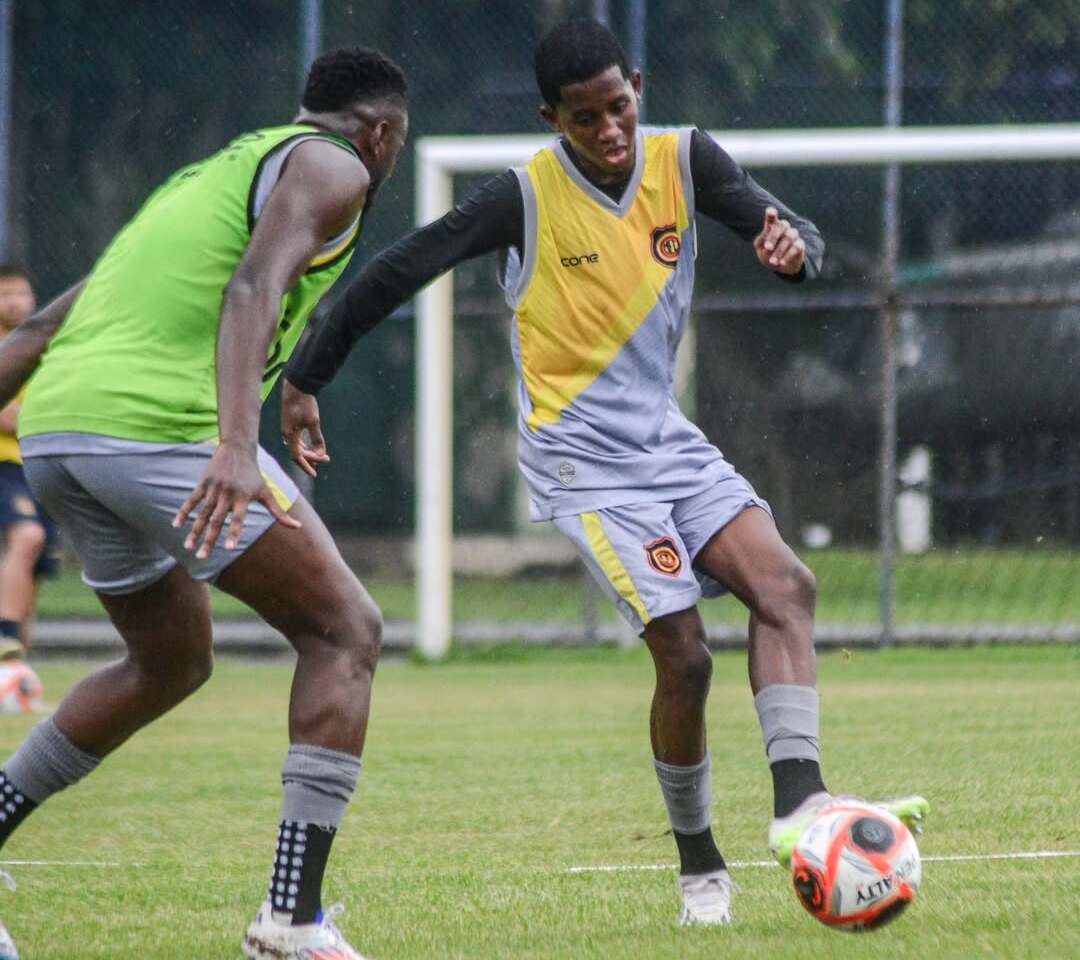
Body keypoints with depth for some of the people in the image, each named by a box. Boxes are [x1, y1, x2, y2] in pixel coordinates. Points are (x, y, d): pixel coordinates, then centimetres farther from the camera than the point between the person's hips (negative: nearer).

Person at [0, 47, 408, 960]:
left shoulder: (212, 173, 32)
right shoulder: (330, 167, 6)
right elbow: (254, 287, -14)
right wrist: (237, 447, -26)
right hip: (161, 424, -8)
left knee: (173, 662, 27)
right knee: (345, 631, 2)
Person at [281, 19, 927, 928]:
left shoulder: (683, 161, -1)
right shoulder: (525, 198, -12)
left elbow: (795, 233, -5)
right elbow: (394, 274, -7)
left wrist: (792, 246, -30)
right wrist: (305, 379, -4)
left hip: (668, 438, 5)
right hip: (582, 459, -5)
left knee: (784, 583, -18)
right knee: (684, 651, -13)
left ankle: (798, 803, -28)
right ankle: (699, 864, 3)